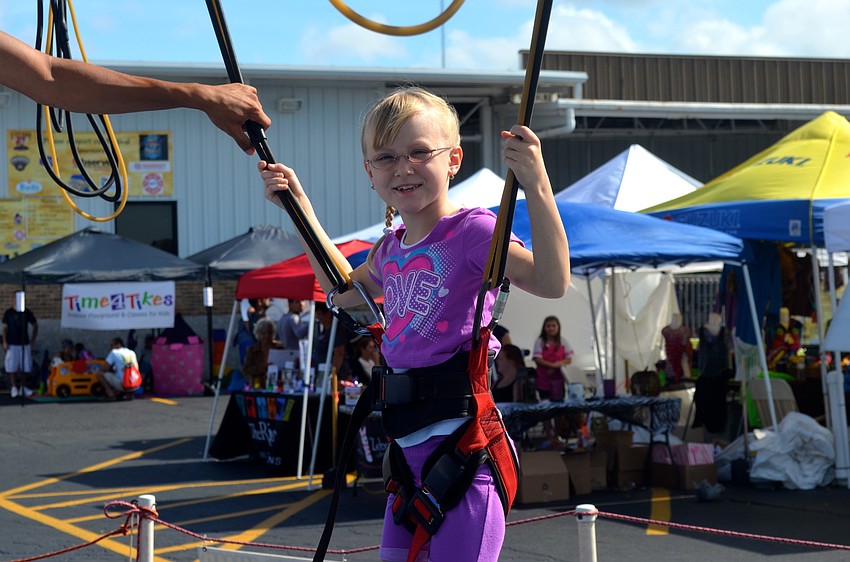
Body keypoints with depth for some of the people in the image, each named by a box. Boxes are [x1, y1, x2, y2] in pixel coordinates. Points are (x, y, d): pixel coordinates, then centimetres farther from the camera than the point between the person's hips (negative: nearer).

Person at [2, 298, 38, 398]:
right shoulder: (8, 312, -2)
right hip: (12, 344, -1)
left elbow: (35, 326, 11)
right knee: (12, 367, -1)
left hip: (24, 344, 2)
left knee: (24, 367, 5)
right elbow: (5, 328, 0)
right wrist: (5, 342, -7)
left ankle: (23, 387, 16)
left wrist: (32, 340, 6)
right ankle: (14, 388, 7)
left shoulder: (27, 312, 2)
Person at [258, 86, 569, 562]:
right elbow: (346, 291, 35)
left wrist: (536, 185, -35)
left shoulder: (472, 231, -11)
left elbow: (552, 282, -26)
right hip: (409, 445, 8)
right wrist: (300, 207, 34)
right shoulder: (390, 248, 12)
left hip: (462, 438, -8)